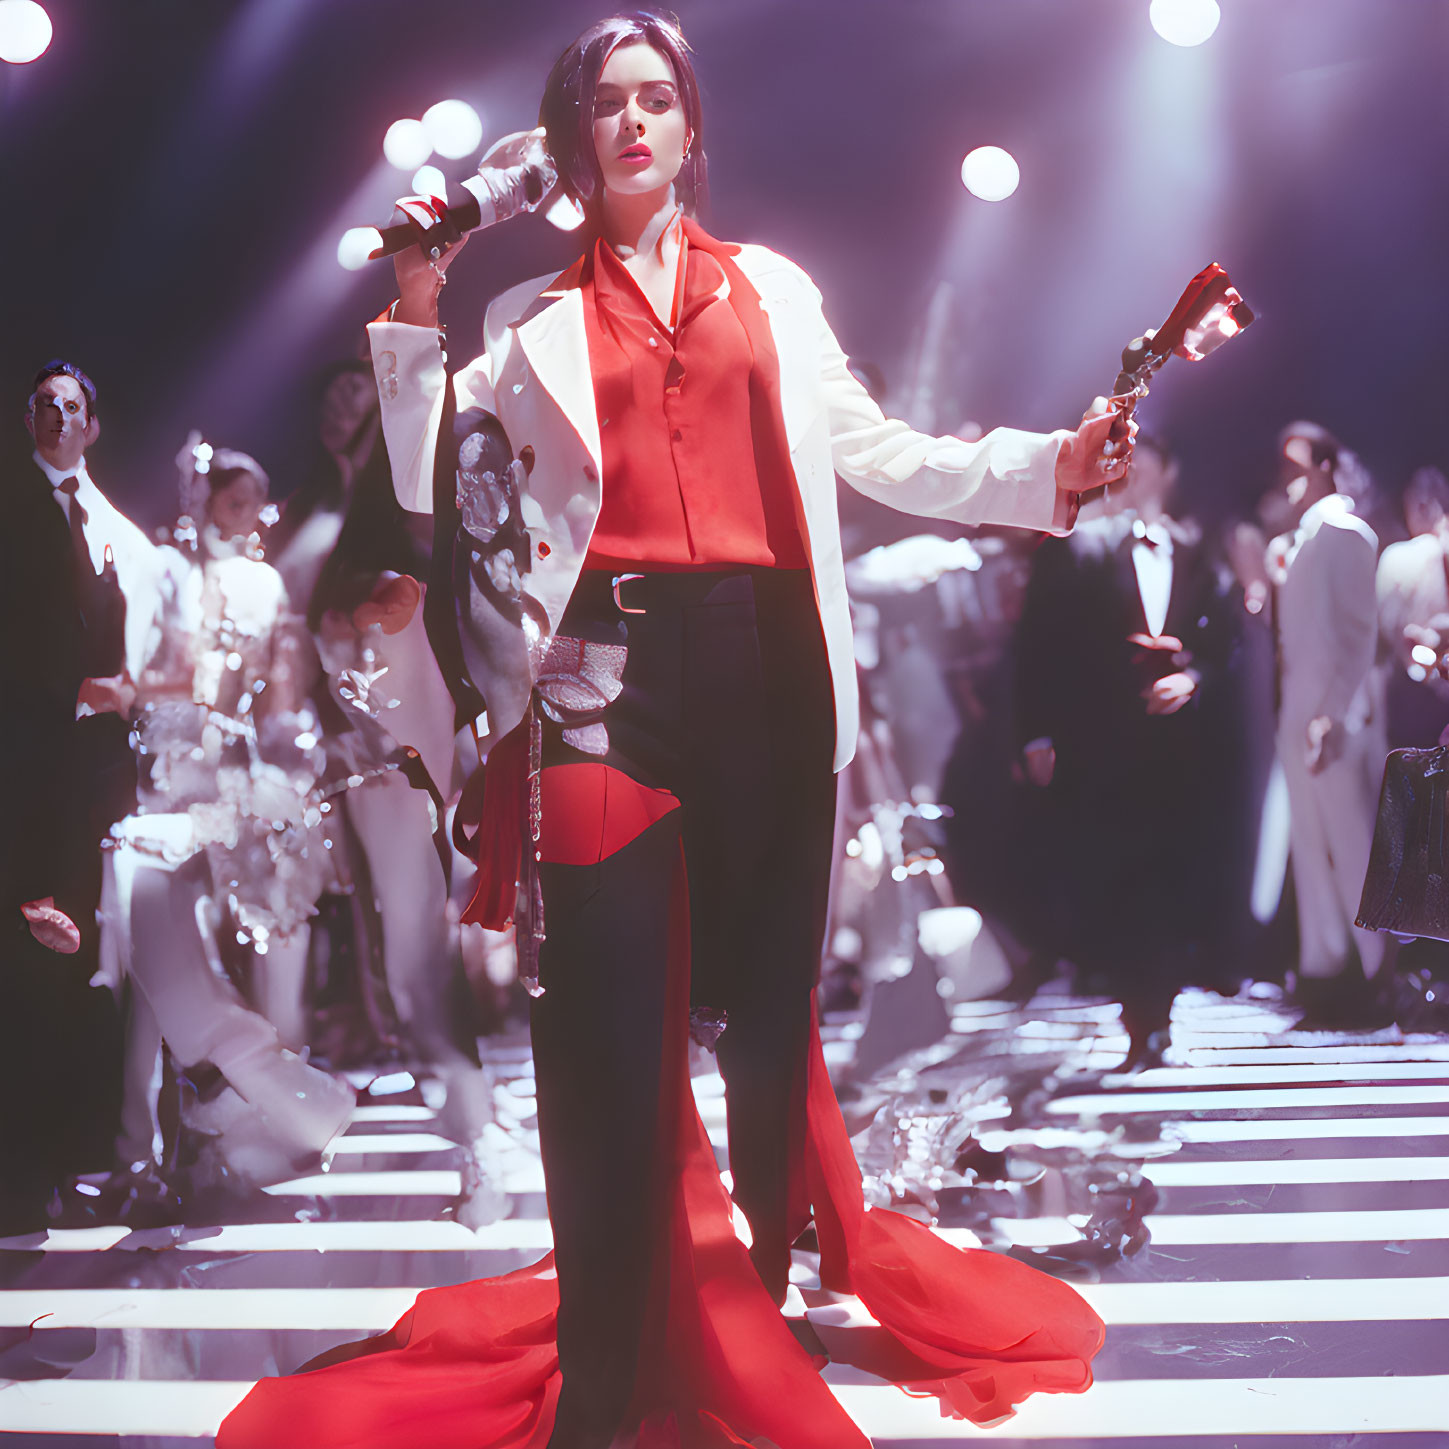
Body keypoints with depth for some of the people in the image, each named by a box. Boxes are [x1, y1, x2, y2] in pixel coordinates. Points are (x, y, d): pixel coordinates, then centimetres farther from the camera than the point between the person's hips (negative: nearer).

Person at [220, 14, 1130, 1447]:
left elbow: (874, 453, 14)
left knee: (768, 987, 5)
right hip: (610, 669, -1)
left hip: (763, 664, 2)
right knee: (607, 1019, -6)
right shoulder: (531, 323, 15)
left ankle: (781, 1268, 27)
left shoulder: (773, 288, 18)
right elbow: (434, 486, 11)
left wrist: (1045, 469, 3)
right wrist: (416, 316, 3)